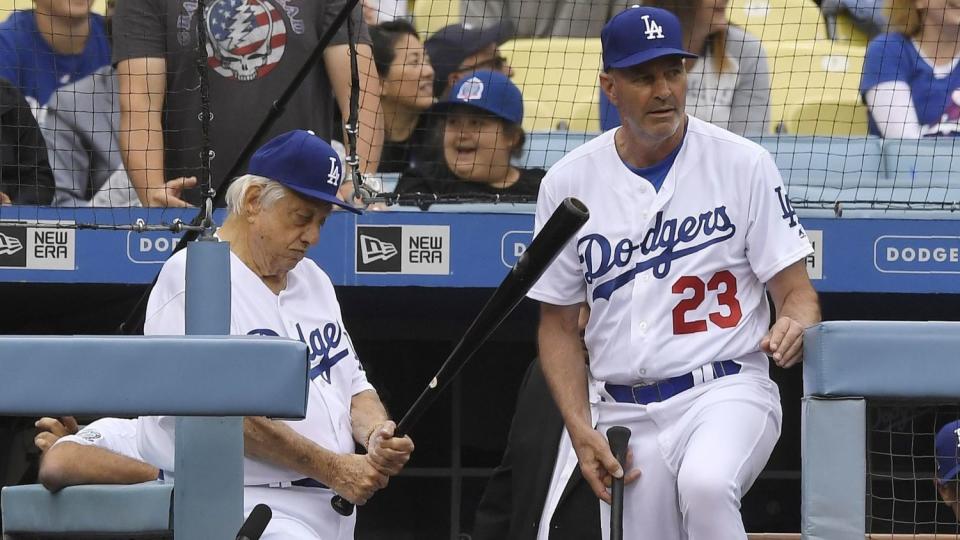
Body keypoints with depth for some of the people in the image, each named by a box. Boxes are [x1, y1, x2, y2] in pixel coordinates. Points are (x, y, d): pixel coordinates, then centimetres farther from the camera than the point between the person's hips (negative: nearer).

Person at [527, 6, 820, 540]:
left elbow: (795, 290, 1)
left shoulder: (743, 164, 0)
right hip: (624, 417, 4)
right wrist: (581, 431, -2)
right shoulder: (567, 184, 6)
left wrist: (795, 325, -24)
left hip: (726, 391, -3)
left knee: (705, 486, -34)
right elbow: (558, 325, 12)